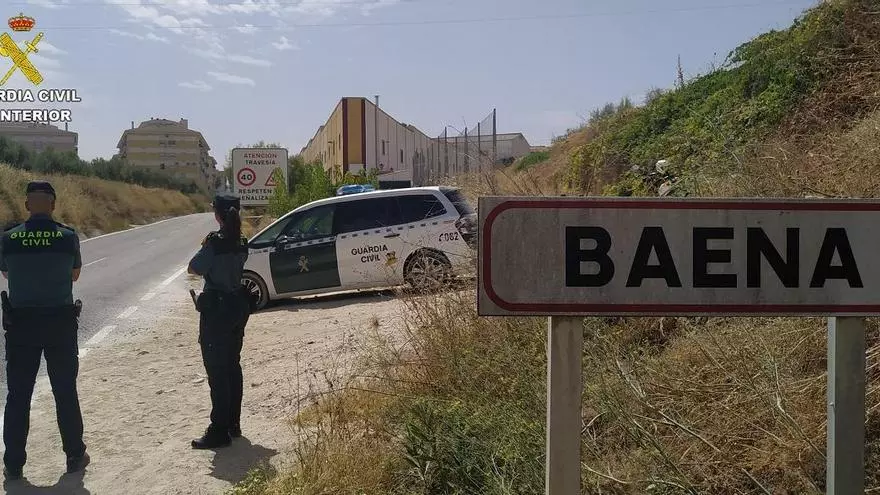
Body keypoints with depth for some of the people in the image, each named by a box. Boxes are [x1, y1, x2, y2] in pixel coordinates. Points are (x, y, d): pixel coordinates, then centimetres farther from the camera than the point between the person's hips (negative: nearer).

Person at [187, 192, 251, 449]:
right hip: (238, 306, 8)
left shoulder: (215, 241, -19)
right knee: (232, 366, 16)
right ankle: (233, 424, 24)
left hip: (216, 310, -8)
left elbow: (194, 268, -11)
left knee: (217, 372, -2)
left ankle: (219, 431, 2)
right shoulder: (241, 242, 5)